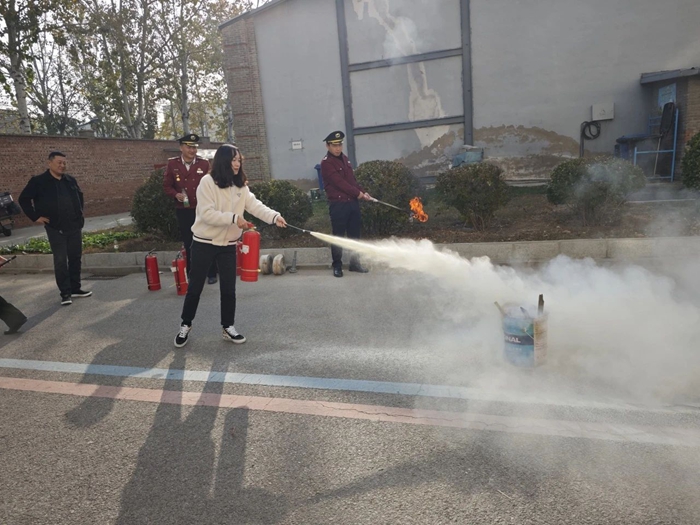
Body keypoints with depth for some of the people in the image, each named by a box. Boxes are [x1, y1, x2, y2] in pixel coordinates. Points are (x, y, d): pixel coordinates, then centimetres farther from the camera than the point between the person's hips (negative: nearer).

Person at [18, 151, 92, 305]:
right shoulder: (38, 181, -4)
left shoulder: (71, 180, 9)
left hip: (75, 226, 5)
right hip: (55, 228, -4)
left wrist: (80, 213, 18)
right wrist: (35, 216, -4)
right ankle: (65, 293, 4)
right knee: (60, 261, -3)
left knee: (75, 258, 9)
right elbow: (24, 199, 1)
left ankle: (75, 289, 20)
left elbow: (80, 196, 26)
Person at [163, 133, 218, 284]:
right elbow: (167, 185, 5)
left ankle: (211, 273, 16)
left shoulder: (204, 163, 1)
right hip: (183, 211, 1)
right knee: (188, 243, 10)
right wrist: (176, 194, -15)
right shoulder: (172, 164, 3)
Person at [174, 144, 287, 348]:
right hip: (204, 243, -4)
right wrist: (234, 218, -27)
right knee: (195, 287, 7)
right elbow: (207, 214, -23)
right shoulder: (207, 182, -15)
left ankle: (228, 327, 22)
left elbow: (255, 206, -10)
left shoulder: (240, 186, 3)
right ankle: (185, 326, 25)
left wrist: (274, 216, -26)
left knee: (229, 288, 7)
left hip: (228, 244, 5)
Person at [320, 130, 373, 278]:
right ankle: (337, 266, 10)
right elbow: (339, 182, -17)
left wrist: (363, 192, 4)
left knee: (354, 234, 11)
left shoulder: (344, 159, 16)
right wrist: (358, 193, -13)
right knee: (338, 236, -1)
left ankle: (355, 263, 21)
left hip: (352, 202, 7)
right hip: (338, 204, -7)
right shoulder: (326, 163, -9)